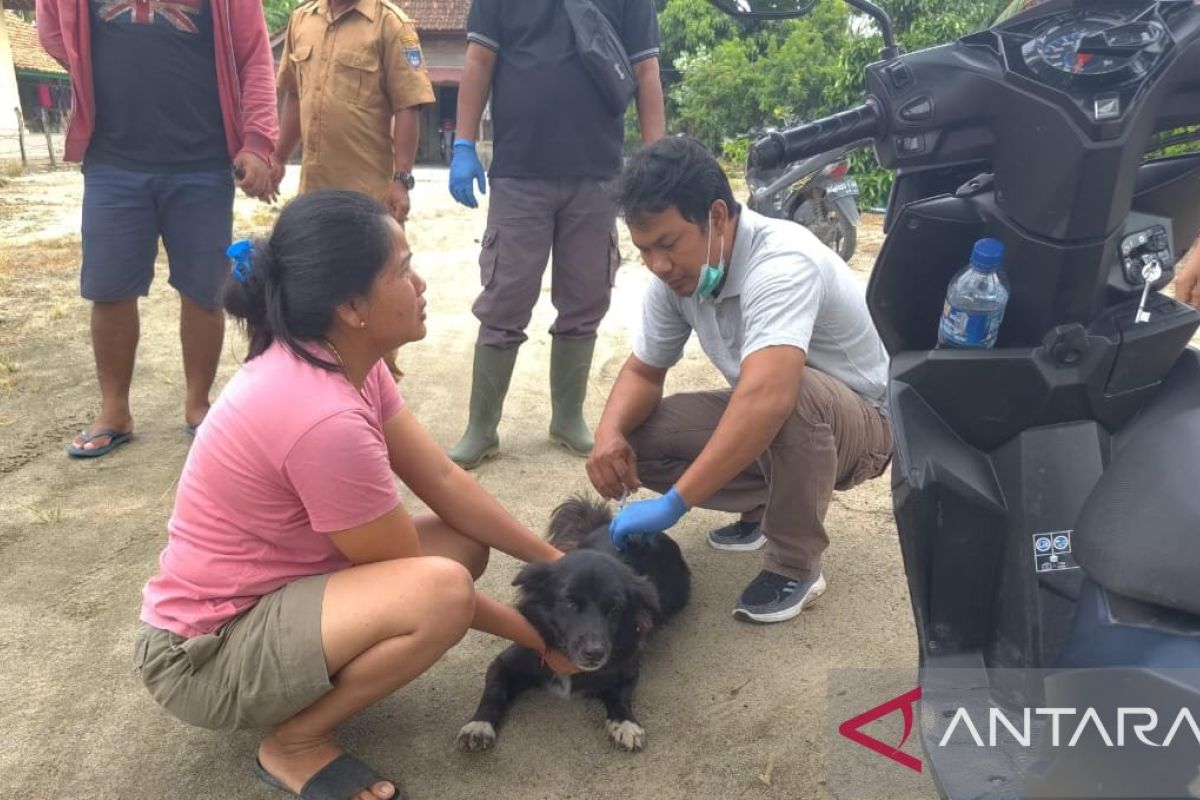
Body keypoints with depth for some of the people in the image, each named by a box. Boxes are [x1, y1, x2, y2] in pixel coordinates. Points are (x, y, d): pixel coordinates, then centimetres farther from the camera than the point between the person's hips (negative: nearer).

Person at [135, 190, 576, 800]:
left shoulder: (339, 360, -4)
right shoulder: (323, 418, -31)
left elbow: (444, 483, 0)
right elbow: (413, 582, -20)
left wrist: (555, 563, -1)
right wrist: (539, 637, -8)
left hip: (270, 592, 9)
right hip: (204, 655, -9)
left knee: (466, 543, 4)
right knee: (442, 589, -30)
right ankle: (295, 743, -6)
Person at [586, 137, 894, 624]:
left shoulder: (782, 263, -34)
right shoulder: (677, 271, -10)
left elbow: (767, 398, -48)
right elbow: (644, 371, 0)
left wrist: (673, 503, -47)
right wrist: (609, 432, -21)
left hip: (861, 421, -7)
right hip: (759, 423, 7)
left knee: (795, 398, -40)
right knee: (636, 439, -10)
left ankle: (796, 566, -16)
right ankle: (769, 508, 12)